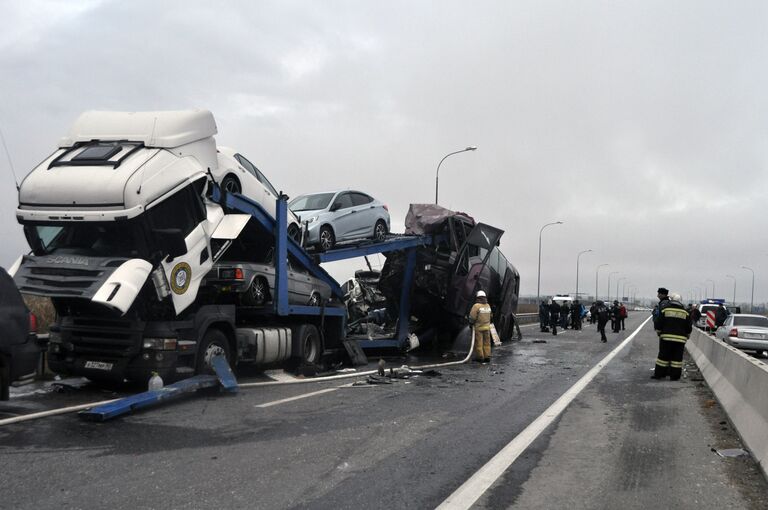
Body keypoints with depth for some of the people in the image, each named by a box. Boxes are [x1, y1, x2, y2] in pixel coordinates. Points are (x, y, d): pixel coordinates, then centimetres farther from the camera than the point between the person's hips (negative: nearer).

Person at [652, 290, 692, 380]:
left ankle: (659, 373, 6)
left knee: (663, 355, 4)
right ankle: (674, 375, 4)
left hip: (666, 336, -1)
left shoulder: (664, 309, 0)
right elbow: (689, 327, 11)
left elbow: (659, 323, 1)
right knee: (677, 357, 4)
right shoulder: (685, 312, 7)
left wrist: (658, 332, 14)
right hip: (680, 338, 1)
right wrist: (687, 335, 23)